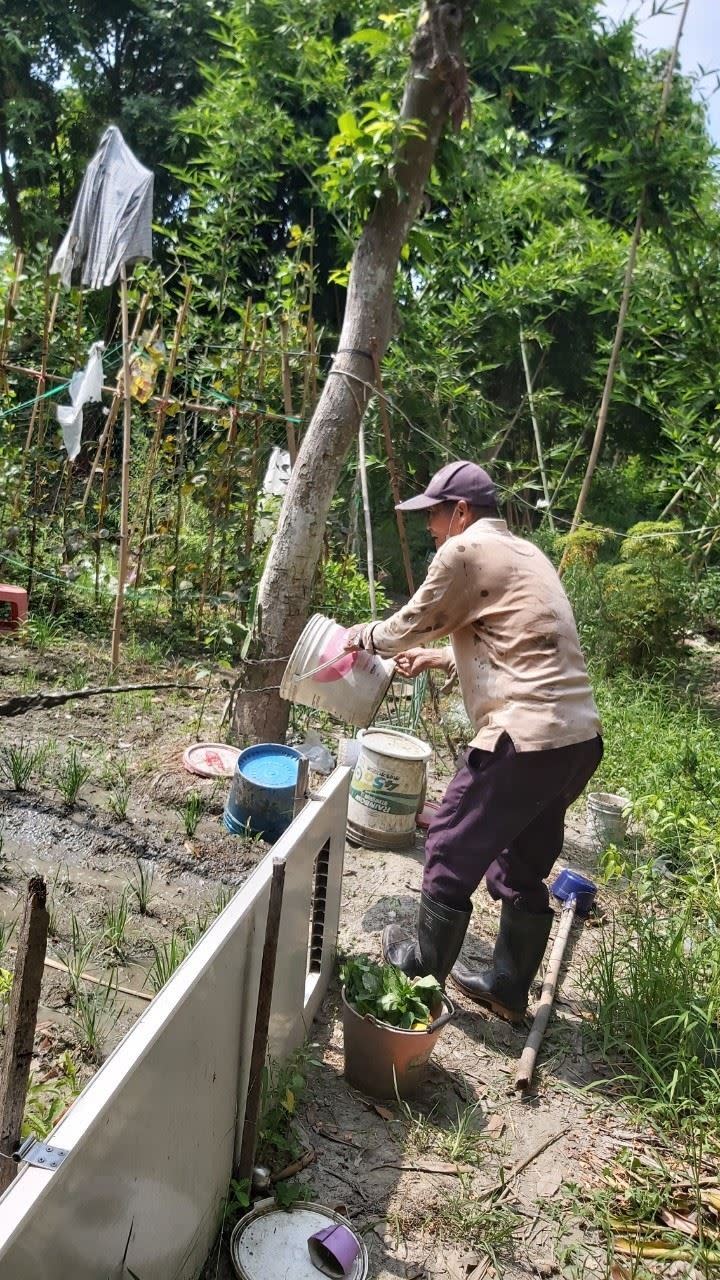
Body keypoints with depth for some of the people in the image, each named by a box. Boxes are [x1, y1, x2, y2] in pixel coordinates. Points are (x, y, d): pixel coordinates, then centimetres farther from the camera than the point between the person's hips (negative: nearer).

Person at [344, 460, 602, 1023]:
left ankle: (425, 969, 30)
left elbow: (411, 624, 3)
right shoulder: (524, 553, 20)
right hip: (578, 736, 9)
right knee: (522, 869, 21)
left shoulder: (467, 551, -7)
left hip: (526, 738, -9)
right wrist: (439, 658, 29)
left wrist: (364, 635, 22)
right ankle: (509, 986, 35)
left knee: (452, 855, 11)